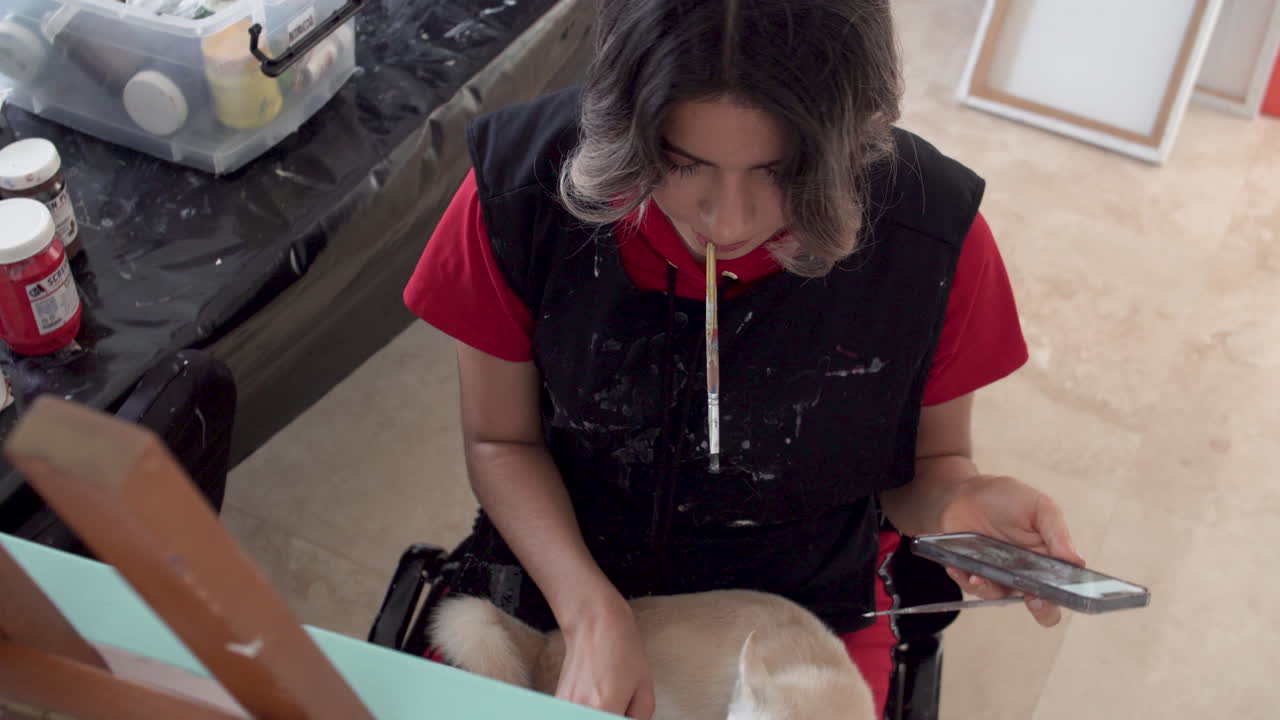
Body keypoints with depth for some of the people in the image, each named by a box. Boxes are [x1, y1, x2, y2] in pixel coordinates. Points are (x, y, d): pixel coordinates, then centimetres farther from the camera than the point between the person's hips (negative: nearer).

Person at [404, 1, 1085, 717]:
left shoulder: (936, 237, -24)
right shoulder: (517, 192, -23)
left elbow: (928, 463, -7)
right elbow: (502, 440, -10)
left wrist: (962, 504, -30)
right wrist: (593, 616, -22)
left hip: (804, 607, -1)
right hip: (558, 574, 1)